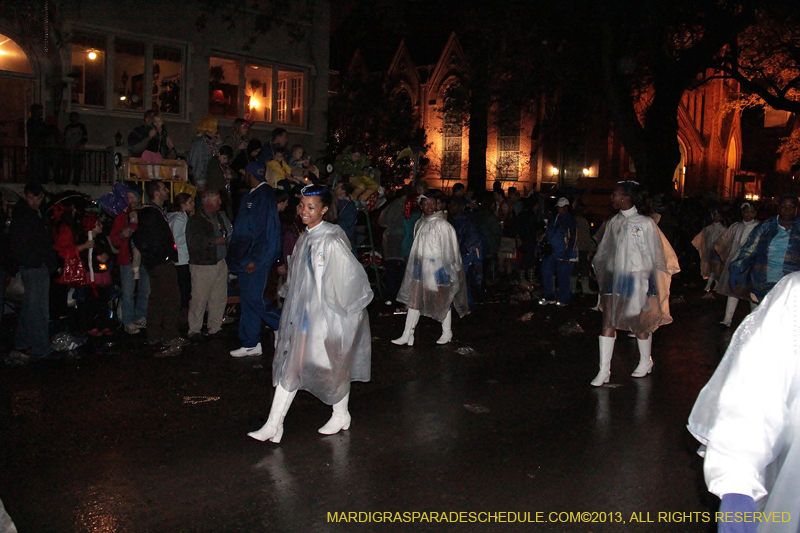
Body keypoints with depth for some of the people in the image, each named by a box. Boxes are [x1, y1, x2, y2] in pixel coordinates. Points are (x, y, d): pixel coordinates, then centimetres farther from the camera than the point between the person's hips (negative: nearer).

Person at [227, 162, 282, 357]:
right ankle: (251, 345, 17)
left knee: (254, 298, -8)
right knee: (248, 299, 10)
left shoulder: (264, 195, -13)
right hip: (246, 258, 9)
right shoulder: (251, 195, 15)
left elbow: (266, 230, -19)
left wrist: (255, 259, -21)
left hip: (256, 259, -9)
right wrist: (236, 256, 14)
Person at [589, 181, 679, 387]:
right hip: (614, 277, 4)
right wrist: (601, 274, 12)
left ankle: (646, 362, 33)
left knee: (639, 323, 9)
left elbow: (651, 255, -6)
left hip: (636, 278, -4)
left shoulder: (645, 223, -9)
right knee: (608, 322, -2)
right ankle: (604, 371, 2)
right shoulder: (613, 222, 7)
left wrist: (647, 284, -7)